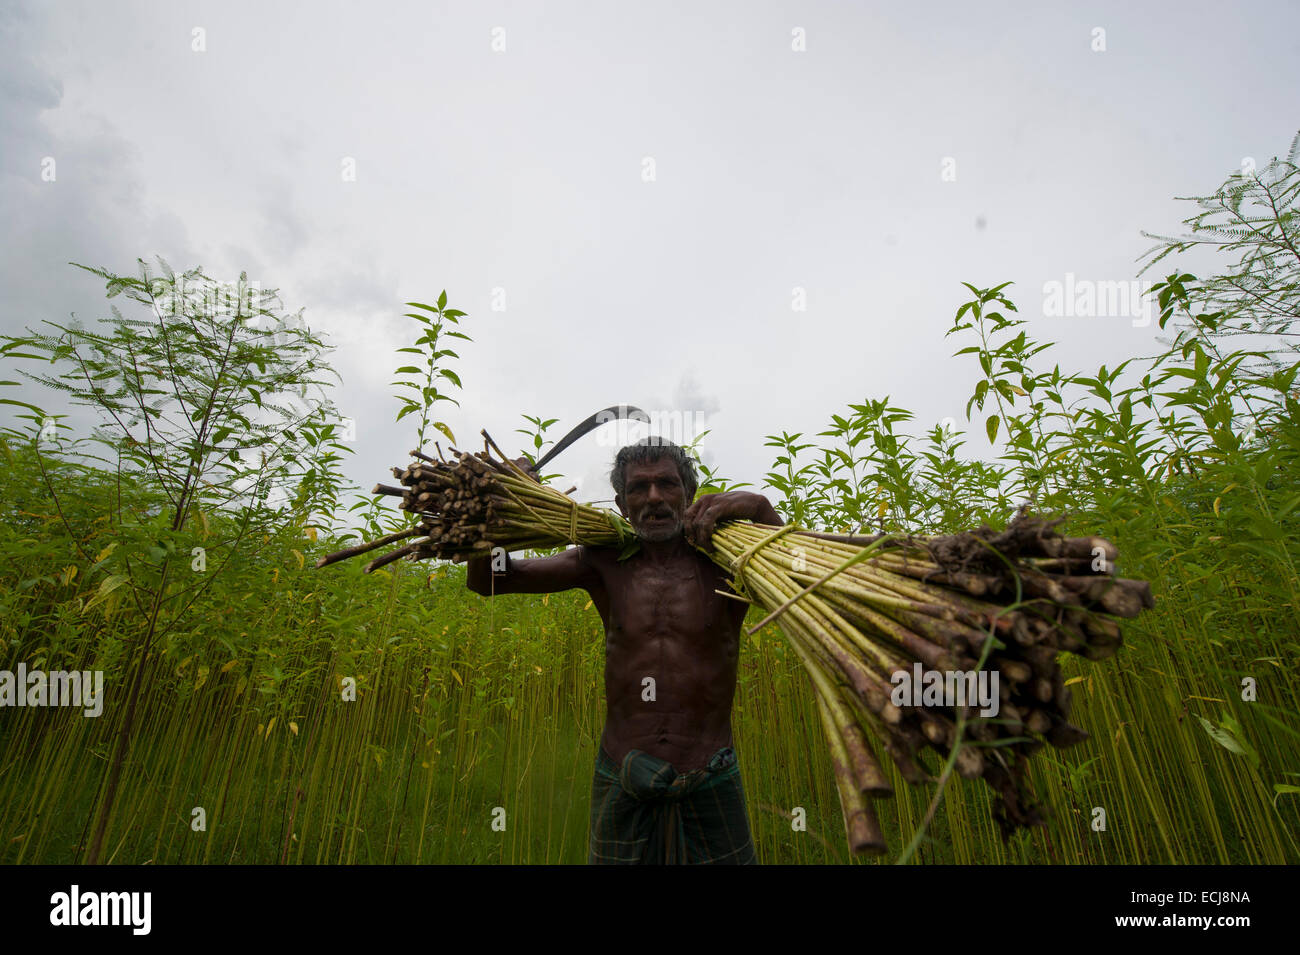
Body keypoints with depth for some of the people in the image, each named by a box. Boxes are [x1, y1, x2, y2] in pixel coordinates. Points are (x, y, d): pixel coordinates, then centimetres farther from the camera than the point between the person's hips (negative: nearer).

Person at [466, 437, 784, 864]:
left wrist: (760, 509, -27)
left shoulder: (726, 561, -7)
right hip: (621, 781, 1)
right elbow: (487, 581, -1)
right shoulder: (604, 562, -4)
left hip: (711, 781, -1)